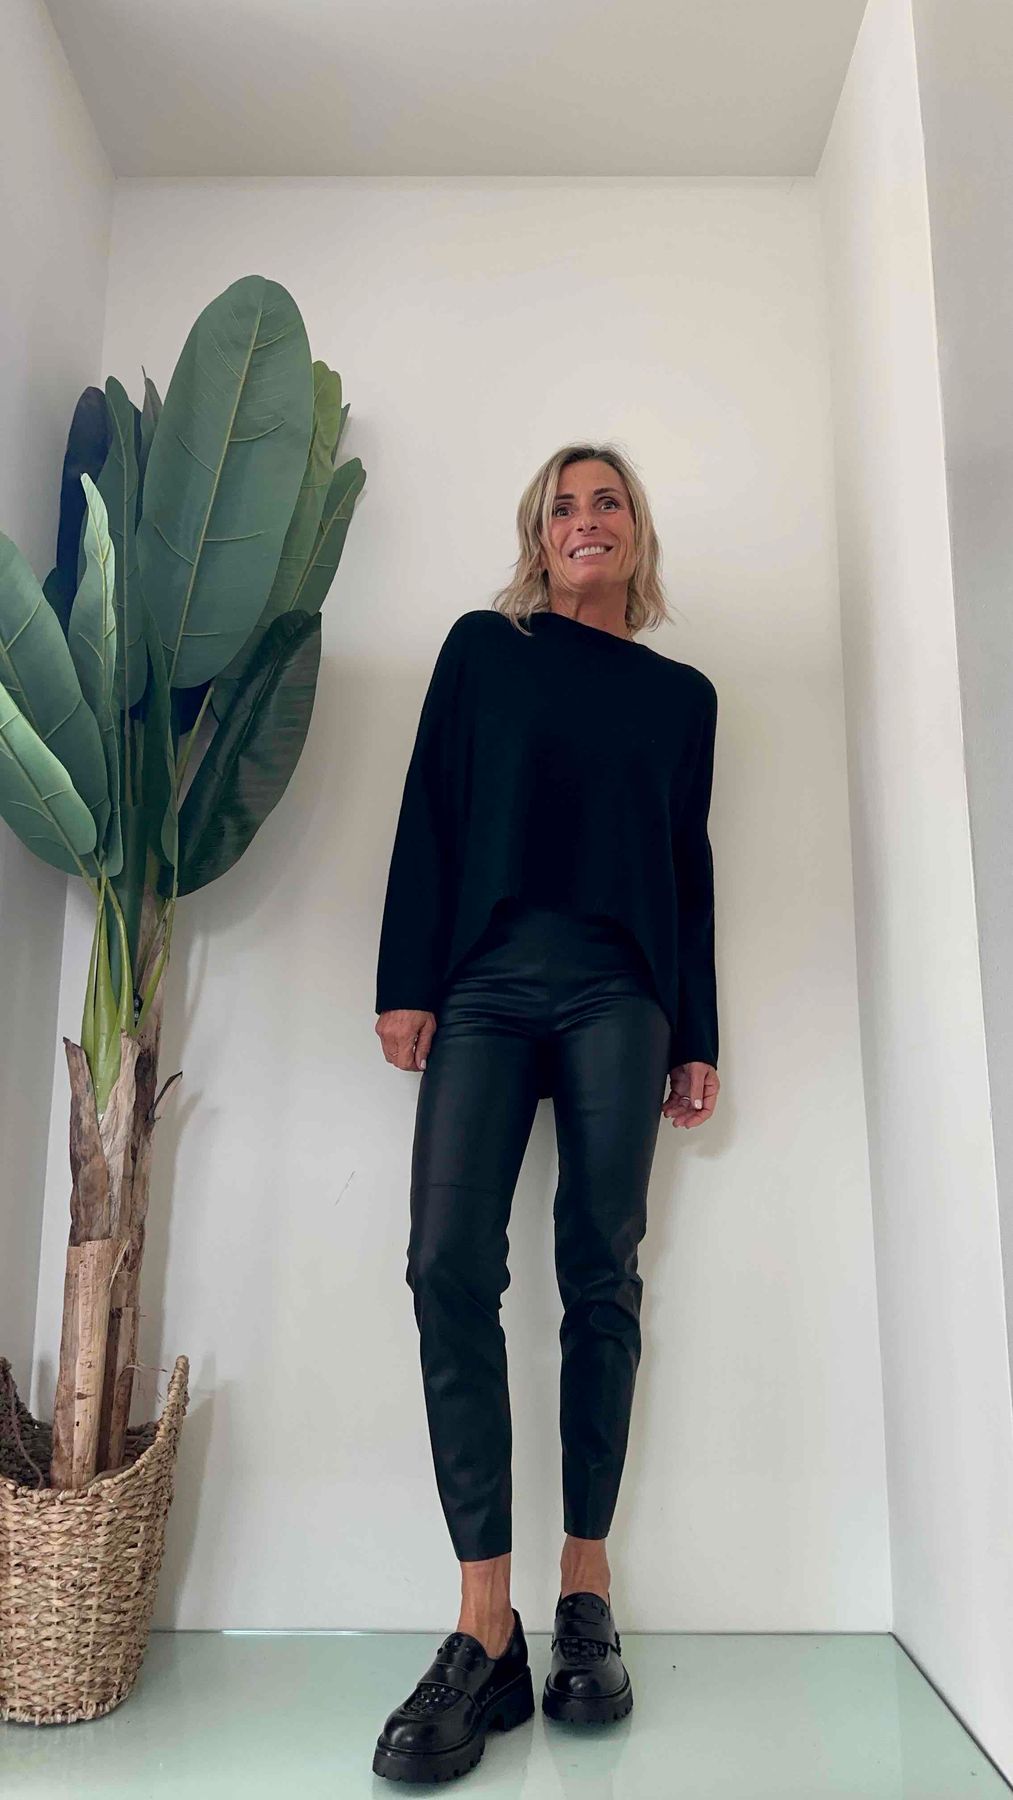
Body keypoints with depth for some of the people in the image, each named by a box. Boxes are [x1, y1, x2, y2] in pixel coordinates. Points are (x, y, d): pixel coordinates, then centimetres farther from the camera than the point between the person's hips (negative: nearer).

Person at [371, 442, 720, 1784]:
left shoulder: (682, 693, 18)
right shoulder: (482, 647, 15)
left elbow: (691, 868, 15)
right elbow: (429, 814, 7)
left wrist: (698, 1039, 9)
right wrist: (405, 984, -3)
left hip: (620, 993, 1)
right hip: (485, 979, 0)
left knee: (602, 1273, -1)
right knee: (451, 1262, -13)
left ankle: (587, 1600, 11)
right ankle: (485, 1632, -6)